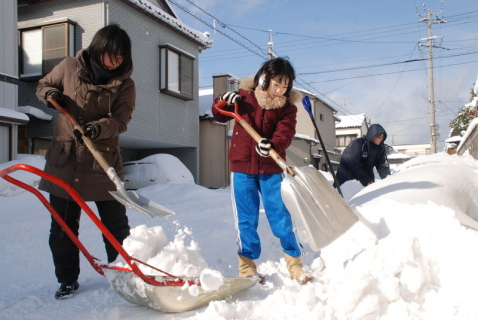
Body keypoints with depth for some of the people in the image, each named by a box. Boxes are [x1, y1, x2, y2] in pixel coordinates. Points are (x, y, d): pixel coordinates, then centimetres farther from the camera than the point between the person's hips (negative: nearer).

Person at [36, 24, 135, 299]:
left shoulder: (125, 84, -3)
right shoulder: (70, 67, 1)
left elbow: (120, 120, -12)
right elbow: (43, 85, 16)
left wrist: (96, 129, -31)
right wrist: (51, 94, -8)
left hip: (103, 161, -1)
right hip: (64, 158, 2)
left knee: (116, 223, 5)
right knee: (62, 225, 9)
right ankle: (67, 279, 24)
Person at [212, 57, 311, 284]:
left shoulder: (288, 106, -1)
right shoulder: (244, 95, 0)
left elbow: (285, 133, -17)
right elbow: (219, 116, 11)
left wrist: (272, 145, -39)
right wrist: (224, 101, -11)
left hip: (271, 170, 0)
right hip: (242, 166, 0)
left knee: (280, 215, 3)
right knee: (246, 219, 5)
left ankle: (294, 264, 18)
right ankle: (247, 267, 19)